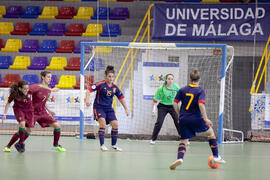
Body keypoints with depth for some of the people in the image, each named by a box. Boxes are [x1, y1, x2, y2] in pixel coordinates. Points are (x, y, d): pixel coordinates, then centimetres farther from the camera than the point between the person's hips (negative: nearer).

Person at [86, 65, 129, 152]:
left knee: (115, 124, -4)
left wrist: (126, 108, 14)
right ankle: (102, 145, -18)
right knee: (103, 123, -24)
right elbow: (89, 90, -18)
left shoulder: (115, 87, 2)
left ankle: (114, 145, 13)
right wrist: (87, 99, -35)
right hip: (99, 107, -5)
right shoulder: (101, 84, -12)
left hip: (108, 108, 5)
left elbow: (121, 98, 13)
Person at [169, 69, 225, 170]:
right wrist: (206, 119, -17)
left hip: (183, 119, 3)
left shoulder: (183, 90, 6)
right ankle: (216, 157, 19)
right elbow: (201, 104, -20)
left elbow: (175, 103, 4)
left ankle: (180, 158, -21)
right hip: (196, 119, -3)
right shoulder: (200, 91, -5)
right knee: (210, 132, 20)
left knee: (183, 140, 9)